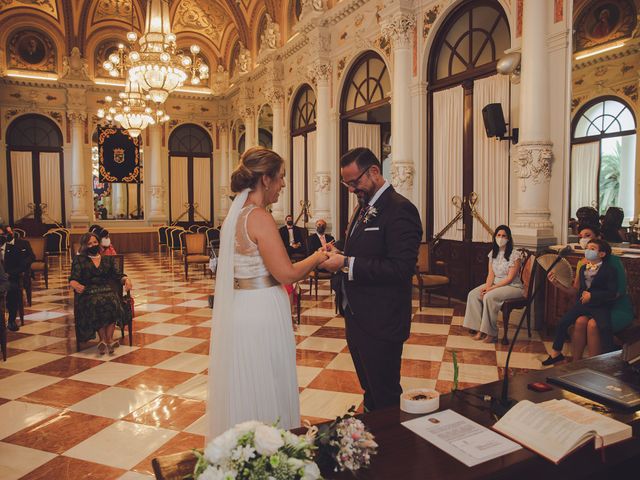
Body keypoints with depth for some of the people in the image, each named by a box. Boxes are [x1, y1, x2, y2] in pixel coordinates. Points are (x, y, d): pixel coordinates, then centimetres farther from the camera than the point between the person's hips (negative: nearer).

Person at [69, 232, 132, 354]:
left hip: (107, 291, 2)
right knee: (97, 303, -36)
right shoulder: (79, 260, 16)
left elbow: (118, 275, 12)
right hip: (88, 293, -1)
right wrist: (75, 284, -21)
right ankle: (105, 339, -34)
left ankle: (108, 339, -35)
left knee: (112, 302, -34)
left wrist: (126, 279, -12)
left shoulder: (108, 259, 23)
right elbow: (73, 279, 4)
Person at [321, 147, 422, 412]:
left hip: (380, 322, -9)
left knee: (385, 396, 6)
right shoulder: (364, 207, 13)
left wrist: (347, 264, -26)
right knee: (370, 390, 23)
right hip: (356, 316, 9)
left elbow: (402, 268, -26)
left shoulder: (400, 210, -17)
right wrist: (341, 256, -1)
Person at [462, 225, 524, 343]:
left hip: (512, 286, -7)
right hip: (495, 284, 7)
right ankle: (480, 330, -15)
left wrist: (491, 288, -21)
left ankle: (492, 333, -21)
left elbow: (510, 278, -17)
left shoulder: (514, 255, -13)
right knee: (473, 294, -15)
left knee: (489, 297, -32)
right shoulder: (493, 253, 8)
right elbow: (491, 274, 6)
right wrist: (487, 286, -14)